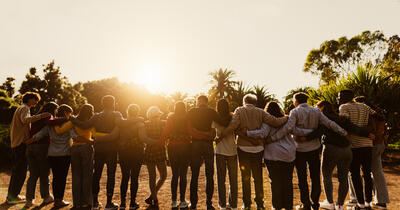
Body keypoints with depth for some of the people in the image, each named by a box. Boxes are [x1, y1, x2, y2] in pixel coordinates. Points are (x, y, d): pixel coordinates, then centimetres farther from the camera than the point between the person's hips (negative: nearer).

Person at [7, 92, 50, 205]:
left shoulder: (19, 109, 22)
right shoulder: (24, 108, -9)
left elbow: (12, 126, 25)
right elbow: (25, 120, -32)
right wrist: (40, 116, -39)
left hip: (15, 144, 10)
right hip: (22, 143, -10)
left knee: (16, 170, 16)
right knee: (21, 171, -4)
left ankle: (11, 194, 24)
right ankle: (13, 196, 2)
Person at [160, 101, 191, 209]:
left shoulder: (170, 118, 2)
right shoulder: (188, 118, -2)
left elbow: (165, 133, -4)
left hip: (172, 148, 2)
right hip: (185, 147, -2)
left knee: (175, 175, 11)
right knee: (183, 175, 6)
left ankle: (174, 201, 14)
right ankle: (182, 201, 9)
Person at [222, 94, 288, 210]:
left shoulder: (239, 110, -3)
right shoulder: (260, 112, 1)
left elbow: (232, 126, -17)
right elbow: (275, 122, -7)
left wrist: (220, 136, -10)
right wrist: (286, 118, 10)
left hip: (243, 148, -1)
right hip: (258, 148, 2)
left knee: (245, 177, 10)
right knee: (258, 177, 13)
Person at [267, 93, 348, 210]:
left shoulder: (295, 112, -9)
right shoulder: (316, 111, 4)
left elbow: (288, 128, -22)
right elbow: (329, 124, -2)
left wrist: (273, 138, -22)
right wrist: (344, 133, 3)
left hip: (300, 150, -4)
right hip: (314, 148, 4)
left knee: (302, 178, 8)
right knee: (315, 177, 14)